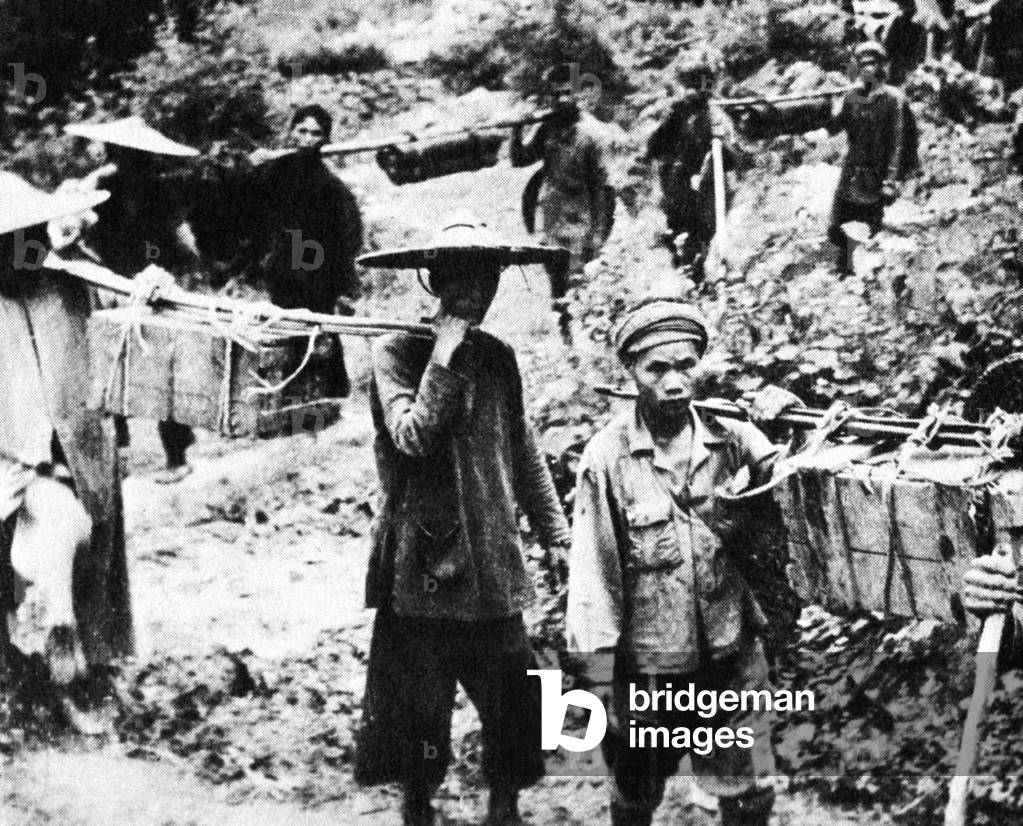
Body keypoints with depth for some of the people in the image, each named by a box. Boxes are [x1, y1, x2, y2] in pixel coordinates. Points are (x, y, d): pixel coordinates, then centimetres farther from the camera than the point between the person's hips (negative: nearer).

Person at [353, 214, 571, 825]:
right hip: (424, 563, -4)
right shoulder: (396, 353, -6)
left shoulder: (497, 357, 9)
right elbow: (413, 437, -20)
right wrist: (445, 357, -19)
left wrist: (556, 531, 15)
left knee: (511, 701, 7)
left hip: (493, 566, 4)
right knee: (421, 703, 6)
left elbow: (524, 451, 16)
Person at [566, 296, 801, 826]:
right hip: (645, 665, -2)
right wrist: (600, 678, -9)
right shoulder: (607, 456, -11)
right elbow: (592, 570, -9)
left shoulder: (731, 437, -4)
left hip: (733, 659, 2)